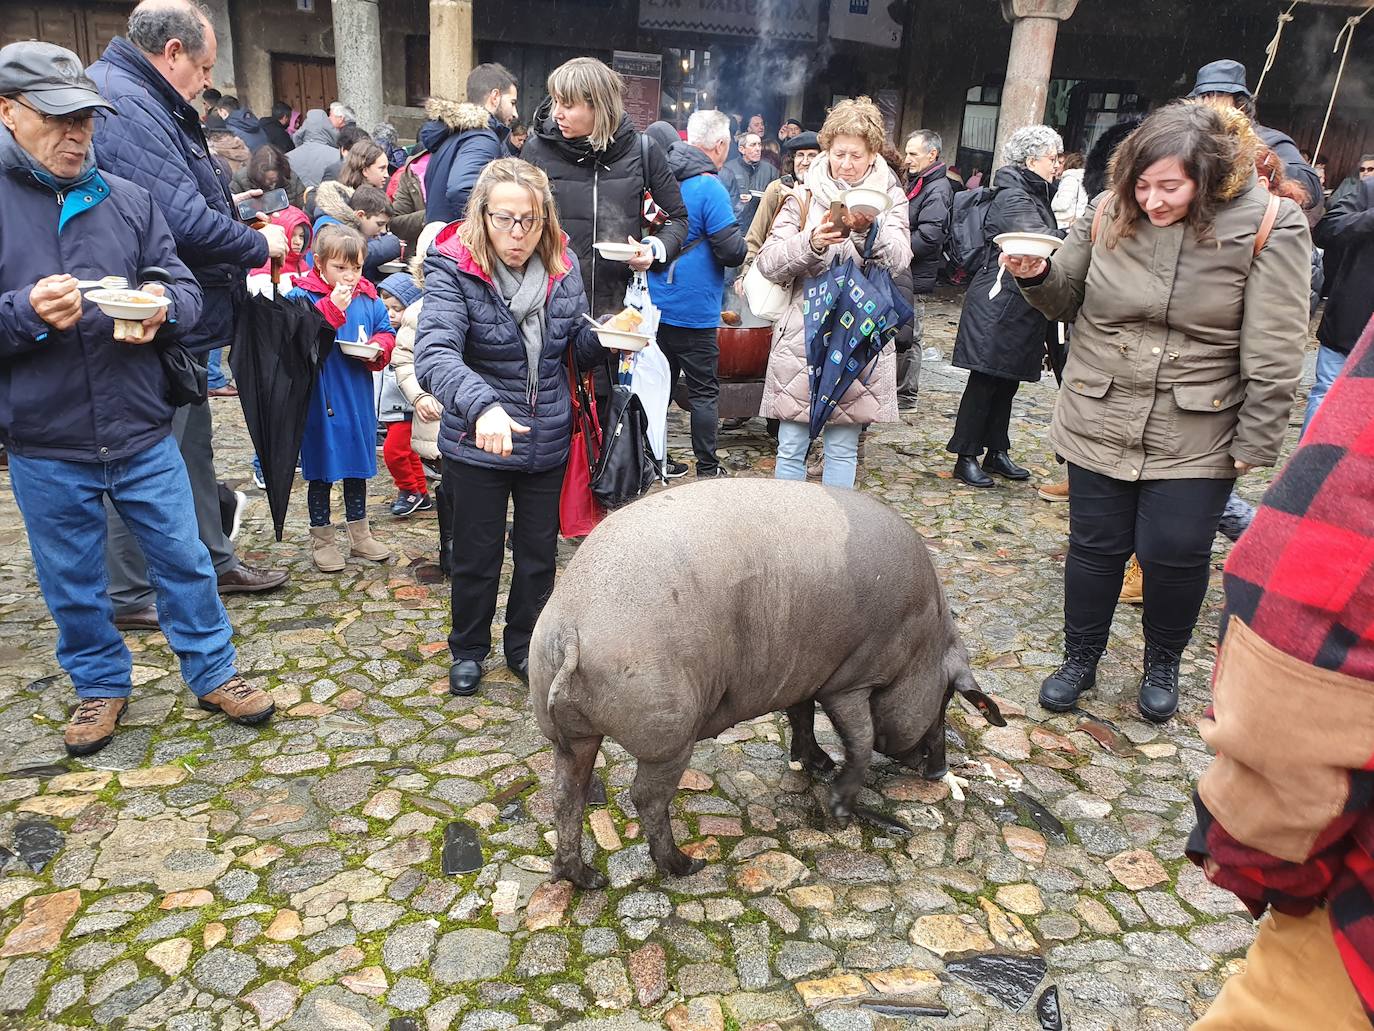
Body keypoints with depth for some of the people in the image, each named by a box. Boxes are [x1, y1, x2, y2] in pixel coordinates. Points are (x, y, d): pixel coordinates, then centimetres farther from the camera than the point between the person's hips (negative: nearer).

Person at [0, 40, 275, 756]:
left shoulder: (128, 200, 4)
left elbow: (185, 290, 4)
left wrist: (164, 306, -17)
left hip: (142, 434, 2)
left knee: (184, 560, 11)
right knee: (71, 580, 14)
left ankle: (213, 673, 28)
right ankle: (100, 685, 35)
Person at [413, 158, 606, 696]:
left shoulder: (562, 264, -5)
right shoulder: (453, 268, -18)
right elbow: (435, 354, -32)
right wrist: (481, 404, -50)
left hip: (548, 443, 4)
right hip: (477, 445, -3)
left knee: (539, 552, 17)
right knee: (477, 555, 13)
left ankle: (525, 647, 39)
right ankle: (468, 650, 37)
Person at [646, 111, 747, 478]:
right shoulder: (709, 188, -16)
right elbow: (733, 252, -17)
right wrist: (739, 239, 3)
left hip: (655, 306, 7)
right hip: (693, 310, -7)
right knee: (704, 391, 4)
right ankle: (707, 468, 10)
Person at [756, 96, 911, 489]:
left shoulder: (890, 196, 7)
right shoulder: (805, 194, 5)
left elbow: (898, 257, -11)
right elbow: (769, 263, -4)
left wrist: (870, 228, -31)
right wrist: (811, 242, -21)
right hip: (803, 332, 0)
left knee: (843, 449, 9)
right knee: (791, 448, 4)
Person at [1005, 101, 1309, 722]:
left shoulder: (1268, 226, -11)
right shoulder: (1109, 212, -3)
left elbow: (1273, 353, -9)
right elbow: (1065, 302, 9)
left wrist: (1254, 444, -9)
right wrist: (1036, 276, -13)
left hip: (1195, 437, -2)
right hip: (1098, 421, 2)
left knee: (1174, 555, 4)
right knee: (1095, 547, 10)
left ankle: (1163, 664, 31)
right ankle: (1080, 659, 31)